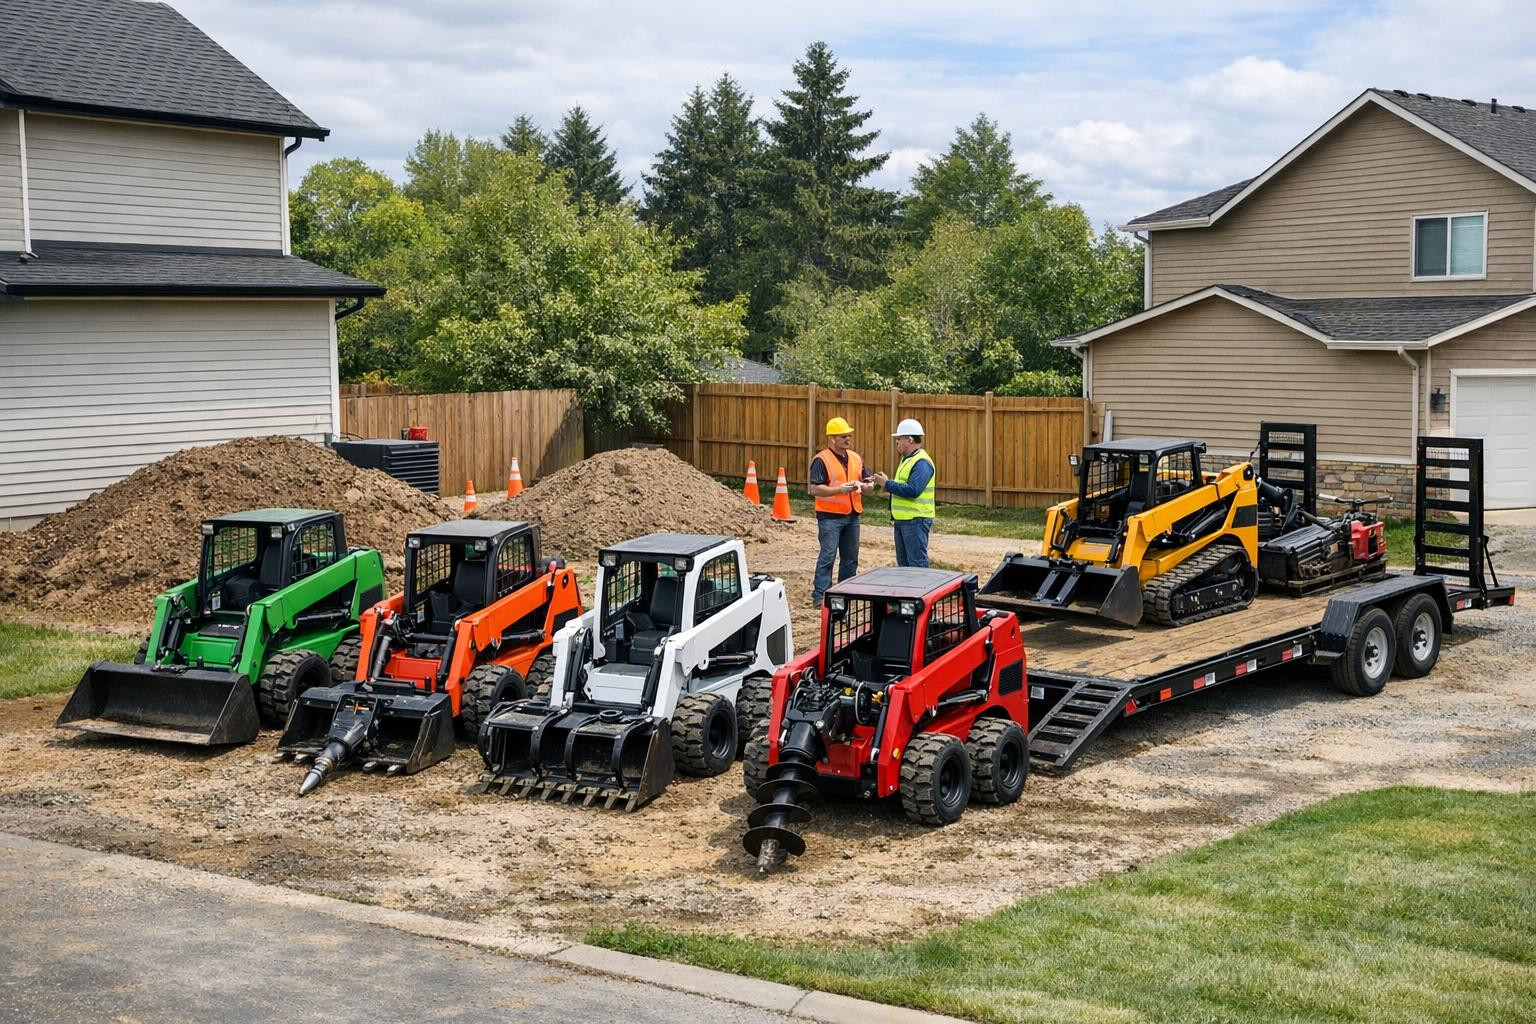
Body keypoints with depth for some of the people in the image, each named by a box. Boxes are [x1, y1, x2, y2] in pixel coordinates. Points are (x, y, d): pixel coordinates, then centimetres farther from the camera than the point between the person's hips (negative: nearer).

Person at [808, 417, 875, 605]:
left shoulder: (856, 458, 13)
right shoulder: (821, 460, -8)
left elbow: (869, 484, 17)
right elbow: (814, 488, -14)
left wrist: (865, 486, -7)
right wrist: (840, 489, -22)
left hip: (852, 516, 7)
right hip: (830, 516, -7)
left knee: (851, 558, 11)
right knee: (828, 556, -10)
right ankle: (820, 595, -8)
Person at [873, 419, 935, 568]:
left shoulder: (921, 462, -17)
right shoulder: (907, 459, 17)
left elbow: (913, 490, -26)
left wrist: (887, 484, -19)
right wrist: (888, 483, 11)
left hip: (916, 521, -11)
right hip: (902, 520, 11)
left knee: (917, 564, -7)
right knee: (903, 563, 15)